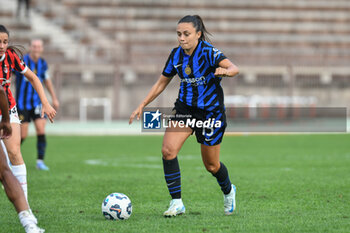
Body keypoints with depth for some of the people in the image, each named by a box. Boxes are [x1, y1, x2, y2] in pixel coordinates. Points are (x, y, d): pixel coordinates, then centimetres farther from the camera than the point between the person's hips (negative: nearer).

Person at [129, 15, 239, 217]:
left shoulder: (208, 52, -17)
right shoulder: (176, 55, -1)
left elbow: (234, 68, -33)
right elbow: (161, 83, 11)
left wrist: (225, 71, -57)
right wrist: (142, 106, 6)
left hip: (211, 111, -4)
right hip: (185, 108, 4)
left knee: (211, 165, 6)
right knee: (168, 149, -19)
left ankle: (228, 191, 40)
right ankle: (177, 203, -13)